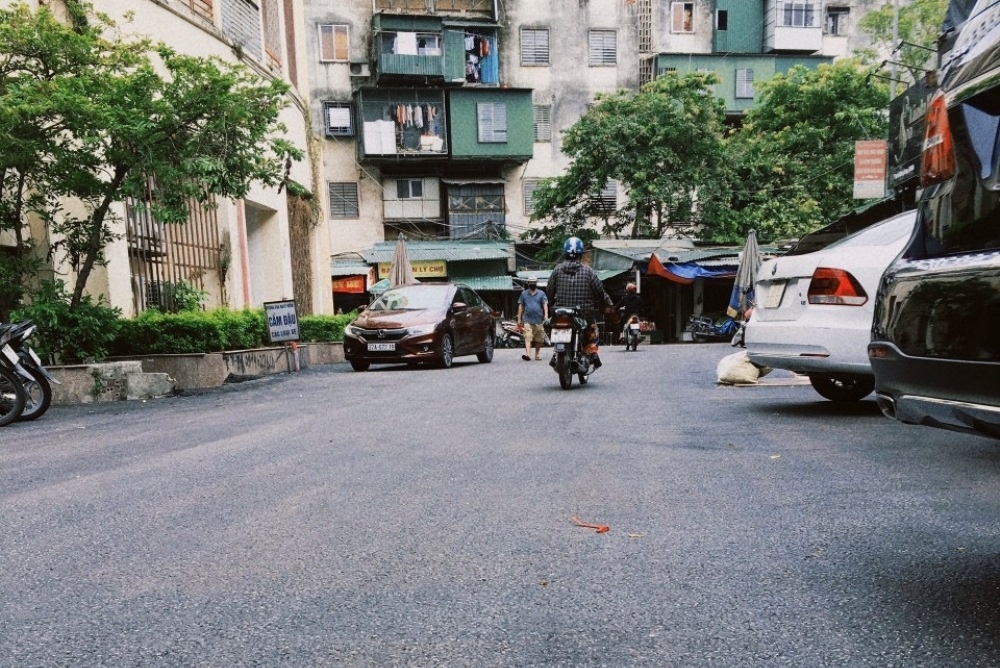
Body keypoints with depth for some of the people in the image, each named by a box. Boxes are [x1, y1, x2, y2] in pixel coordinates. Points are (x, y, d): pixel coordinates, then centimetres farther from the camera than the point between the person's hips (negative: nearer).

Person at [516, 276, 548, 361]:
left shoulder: (541, 294, 7)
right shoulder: (524, 294, 12)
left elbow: (545, 305, -2)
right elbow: (520, 306, 13)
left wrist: (546, 315, -18)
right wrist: (519, 319, 9)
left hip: (539, 320, 1)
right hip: (527, 320, 0)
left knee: (539, 339, 8)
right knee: (527, 338, -15)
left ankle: (537, 354, 23)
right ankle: (527, 354, -24)